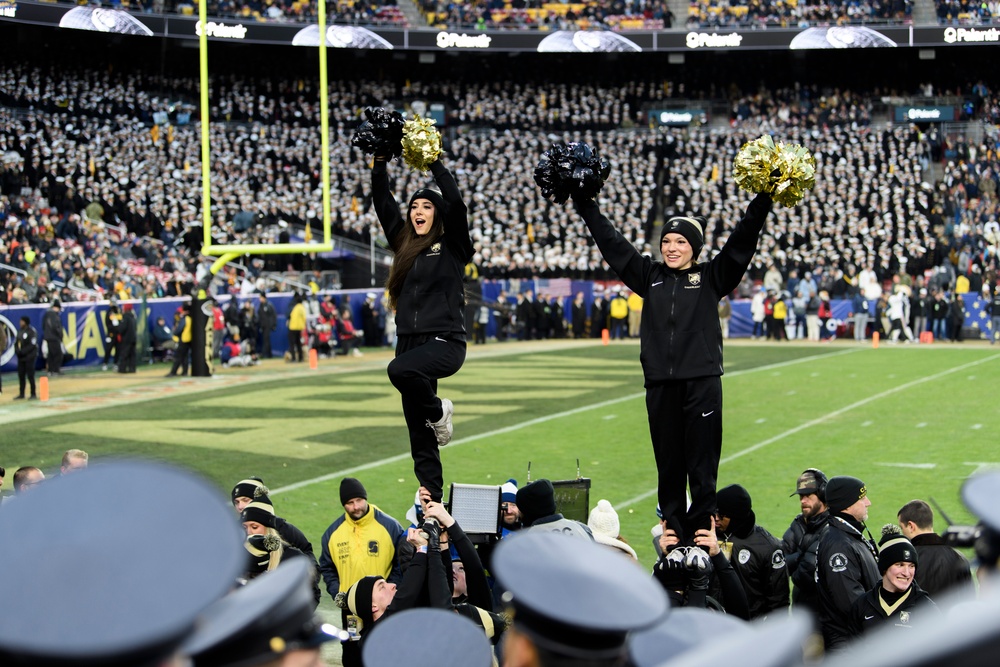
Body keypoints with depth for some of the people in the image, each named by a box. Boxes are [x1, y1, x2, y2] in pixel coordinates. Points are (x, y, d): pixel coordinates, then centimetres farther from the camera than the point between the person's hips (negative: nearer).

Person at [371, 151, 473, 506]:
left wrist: (434, 162, -10)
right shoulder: (405, 243, 15)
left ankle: (438, 410, -7)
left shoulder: (452, 246, 1)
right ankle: (433, 500, 12)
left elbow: (455, 202, -12)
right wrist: (379, 162, 5)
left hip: (445, 341, -6)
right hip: (410, 340, 6)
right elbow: (383, 204, 13)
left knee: (400, 370, -35)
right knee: (420, 436, 5)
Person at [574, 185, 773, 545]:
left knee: (702, 467, -3)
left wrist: (763, 200, -10)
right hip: (660, 384, 3)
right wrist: (583, 203, 15)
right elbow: (610, 240, 16)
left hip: (702, 382, -3)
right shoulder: (649, 276, 14)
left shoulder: (711, 276, 6)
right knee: (668, 465, 7)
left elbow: (742, 241, -1)